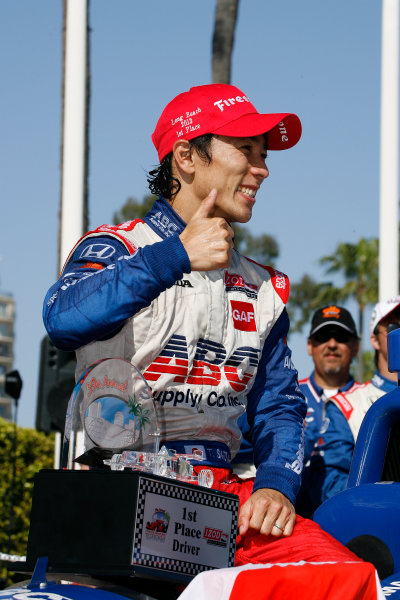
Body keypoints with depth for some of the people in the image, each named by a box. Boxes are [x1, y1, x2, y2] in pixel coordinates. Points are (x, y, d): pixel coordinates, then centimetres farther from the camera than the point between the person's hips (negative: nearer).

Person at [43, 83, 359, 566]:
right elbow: (64, 319, -18)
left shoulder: (263, 289, 22)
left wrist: (276, 484, -1)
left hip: (222, 487, 6)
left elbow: (278, 406, 19)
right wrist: (176, 256, -22)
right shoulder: (113, 249, 4)